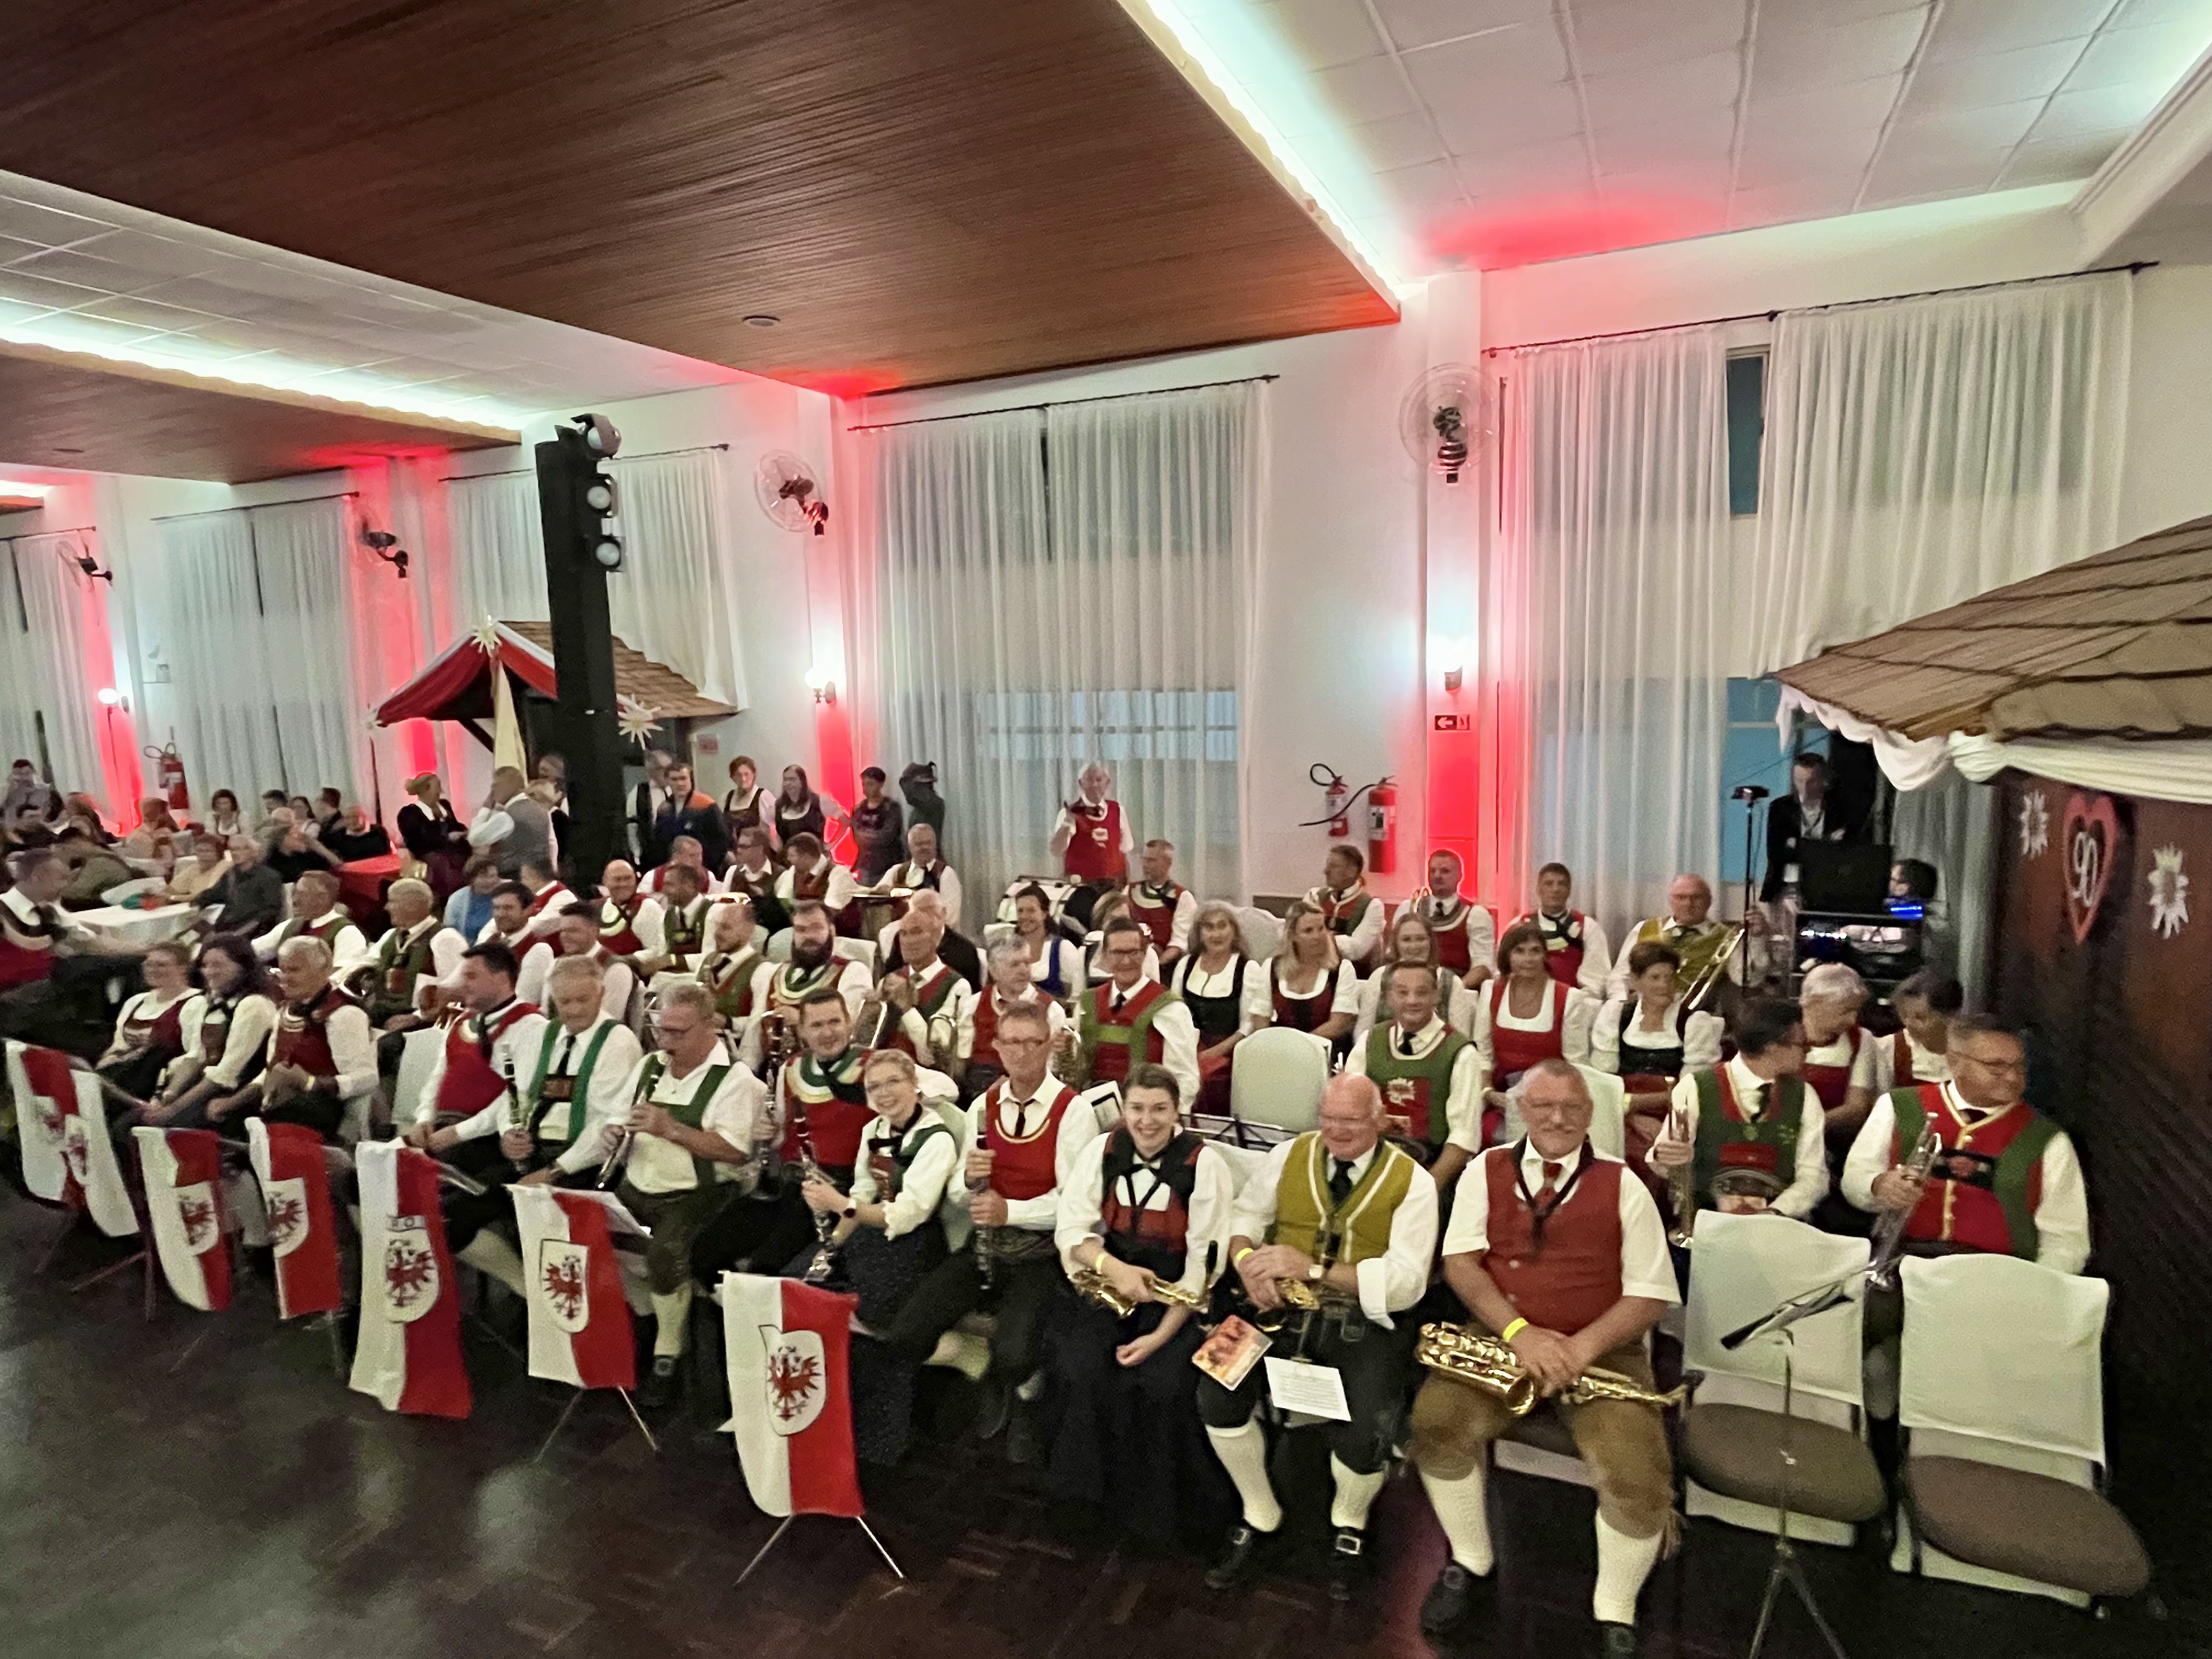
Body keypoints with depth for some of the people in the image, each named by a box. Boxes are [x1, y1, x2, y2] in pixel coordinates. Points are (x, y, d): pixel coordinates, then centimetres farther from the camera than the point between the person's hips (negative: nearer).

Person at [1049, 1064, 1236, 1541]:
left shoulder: (1204, 1163, -12)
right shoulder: (1101, 1150, -2)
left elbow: (1205, 1261, -13)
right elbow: (1070, 1229, -4)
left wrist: (1163, 1334, -20)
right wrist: (1114, 1268, -23)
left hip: (1177, 1296, -3)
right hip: (1111, 1286, 3)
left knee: (1161, 1383, -24)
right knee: (1080, 1368, -21)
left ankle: (1159, 1505, 4)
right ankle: (1091, 1487, 5)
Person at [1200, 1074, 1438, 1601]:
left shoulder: (1411, 1181, -5)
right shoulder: (1291, 1153, 5)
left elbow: (1406, 1282, -12)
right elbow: (1243, 1216, 11)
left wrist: (1313, 1267, -22)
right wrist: (1249, 1260, -13)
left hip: (1366, 1322, -2)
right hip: (1283, 1307, 3)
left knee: (1364, 1437, -27)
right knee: (1216, 1389, -21)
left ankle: (1348, 1526, 12)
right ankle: (1260, 1517, 7)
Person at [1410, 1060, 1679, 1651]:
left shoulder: (1622, 1186, 0)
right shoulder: (1487, 1170, 3)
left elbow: (1651, 1294, -2)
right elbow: (1459, 1260, -3)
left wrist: (1584, 1346, -18)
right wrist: (1519, 1332, -19)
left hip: (1602, 1348, -1)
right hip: (1501, 1336, 1)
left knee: (1639, 1477, -23)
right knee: (1435, 1421, -22)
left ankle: (1615, 1614, 6)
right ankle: (1470, 1565, 5)